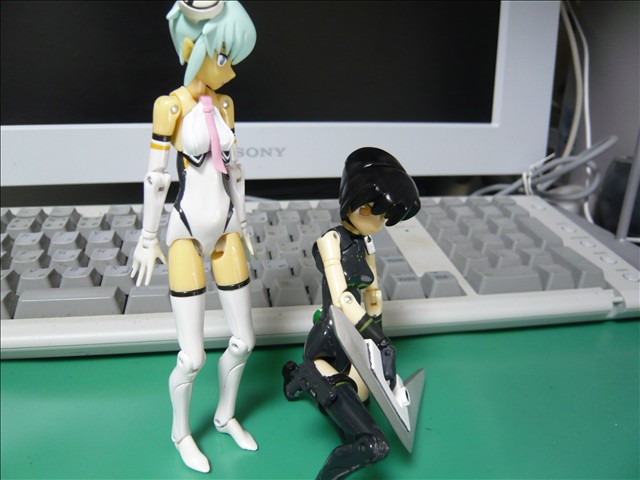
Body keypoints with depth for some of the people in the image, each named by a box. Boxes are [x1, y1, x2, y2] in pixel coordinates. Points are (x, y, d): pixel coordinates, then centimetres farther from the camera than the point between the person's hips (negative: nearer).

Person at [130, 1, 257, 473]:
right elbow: (155, 177, -10)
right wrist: (148, 240, -6)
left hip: (226, 230, 6)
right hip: (187, 234, -6)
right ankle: (181, 431, 28)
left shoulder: (224, 104, 6)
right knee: (193, 357, -1)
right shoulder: (171, 105, -12)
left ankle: (226, 415, 38)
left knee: (244, 340, 13)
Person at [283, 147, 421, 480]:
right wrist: (381, 343, -27)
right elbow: (341, 298, -22)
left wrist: (376, 334, 19)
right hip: (329, 337, -8)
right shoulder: (332, 240, -12)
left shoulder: (365, 245, 8)